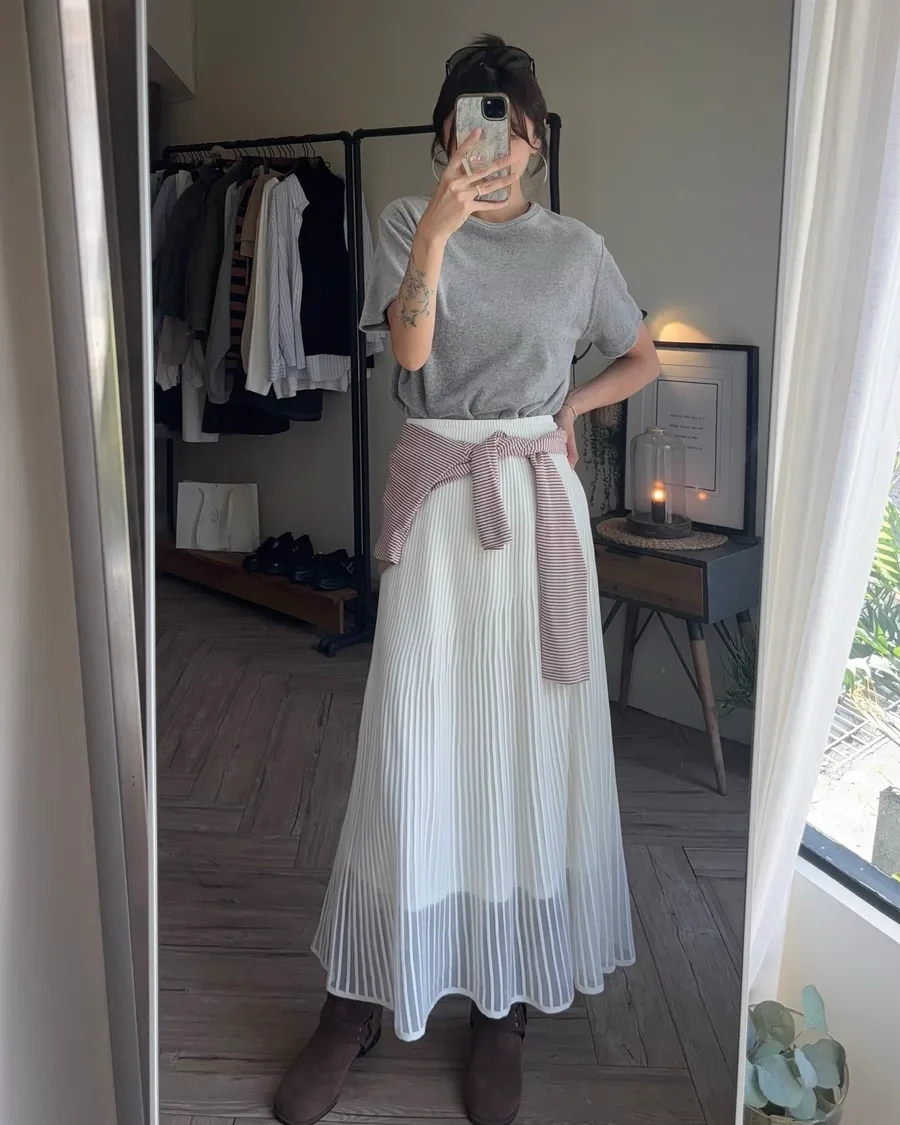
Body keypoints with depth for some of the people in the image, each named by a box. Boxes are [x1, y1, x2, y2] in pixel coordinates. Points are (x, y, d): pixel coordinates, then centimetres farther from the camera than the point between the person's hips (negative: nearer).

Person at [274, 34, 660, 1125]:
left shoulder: (577, 247, 10)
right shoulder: (409, 221, 7)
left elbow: (642, 360, 21)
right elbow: (410, 351, -9)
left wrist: (567, 407, 6)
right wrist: (437, 232, -20)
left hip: (538, 501, 2)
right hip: (437, 494, -1)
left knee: (531, 738, 3)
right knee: (412, 741, -2)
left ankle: (506, 1005, 20)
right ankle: (359, 1001, 15)